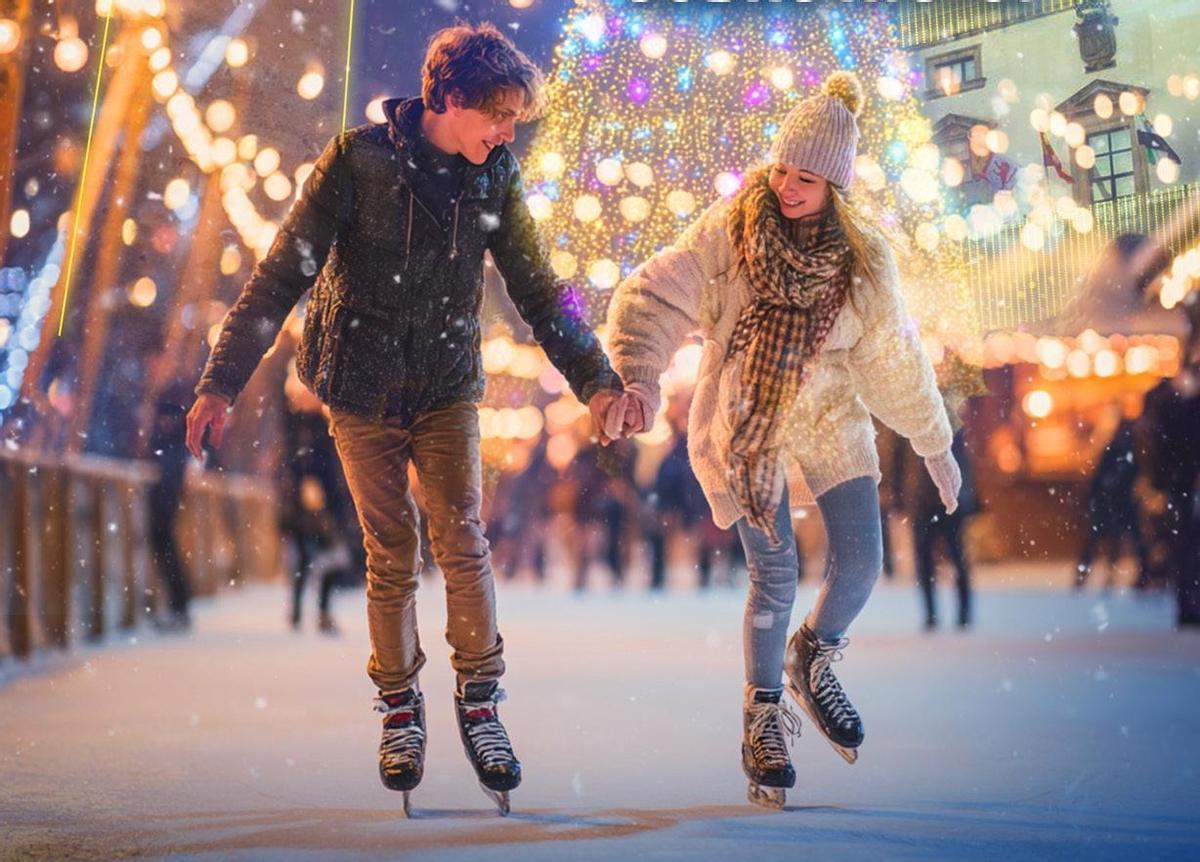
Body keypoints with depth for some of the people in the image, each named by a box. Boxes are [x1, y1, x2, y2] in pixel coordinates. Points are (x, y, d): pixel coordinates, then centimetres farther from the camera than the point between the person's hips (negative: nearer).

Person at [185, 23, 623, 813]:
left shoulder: (495, 177, -2)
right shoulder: (360, 159, -12)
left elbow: (536, 287, 8)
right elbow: (284, 275, -12)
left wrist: (594, 377, 5)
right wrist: (223, 382, -16)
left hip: (448, 390, 2)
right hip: (362, 392, -2)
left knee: (464, 542, -12)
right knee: (392, 559, 2)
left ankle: (480, 701, 1)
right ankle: (400, 710, 18)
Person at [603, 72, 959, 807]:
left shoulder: (862, 259, -10)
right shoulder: (731, 230, -16)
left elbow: (895, 359, 0)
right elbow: (655, 297, -22)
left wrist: (936, 446, 6)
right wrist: (637, 376, -38)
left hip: (829, 416, 3)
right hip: (745, 419, -2)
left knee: (861, 561, -3)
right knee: (776, 574, -6)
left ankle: (813, 662, 27)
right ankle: (764, 714, 13)